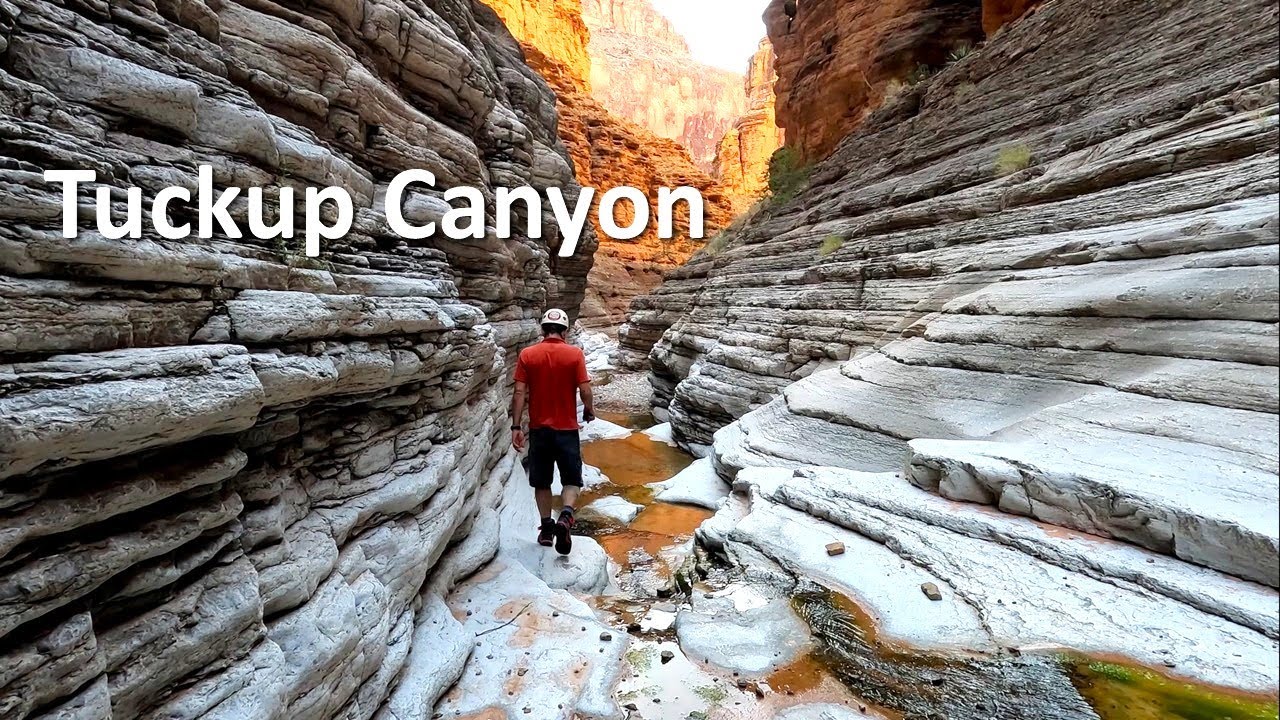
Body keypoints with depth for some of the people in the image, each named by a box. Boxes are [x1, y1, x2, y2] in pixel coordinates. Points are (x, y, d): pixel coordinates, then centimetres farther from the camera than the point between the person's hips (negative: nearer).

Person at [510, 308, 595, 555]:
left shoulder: (527, 355, -2)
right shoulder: (575, 354, -6)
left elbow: (520, 392, -7)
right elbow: (585, 390, -10)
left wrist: (516, 427, -4)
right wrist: (589, 410, 10)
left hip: (538, 428, 2)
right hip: (567, 428, -2)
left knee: (541, 481, 16)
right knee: (571, 479, 10)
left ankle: (546, 527, 21)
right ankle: (565, 515, -13)